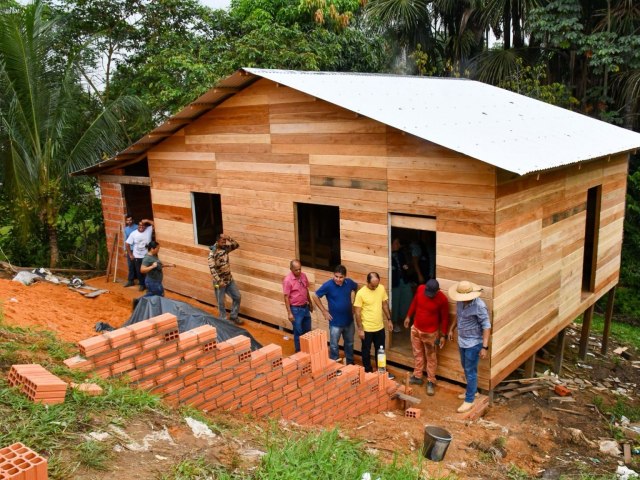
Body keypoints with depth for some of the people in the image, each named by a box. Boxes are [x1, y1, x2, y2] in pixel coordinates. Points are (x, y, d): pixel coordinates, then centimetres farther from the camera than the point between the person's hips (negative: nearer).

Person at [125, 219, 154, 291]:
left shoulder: (149, 230, -8)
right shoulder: (133, 233, -9)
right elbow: (128, 244, -3)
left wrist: (147, 221, -24)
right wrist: (130, 255, -3)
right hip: (137, 257, 0)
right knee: (139, 271, 9)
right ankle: (142, 284, 28)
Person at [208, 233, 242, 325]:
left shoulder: (225, 248, -1)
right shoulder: (212, 253, -21)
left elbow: (236, 245, 7)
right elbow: (212, 269, -26)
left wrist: (229, 238, -9)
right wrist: (219, 281, -30)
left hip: (229, 279, 7)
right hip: (220, 281, -7)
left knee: (237, 297, 12)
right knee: (221, 302, 7)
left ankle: (233, 317, 28)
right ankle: (223, 320, 22)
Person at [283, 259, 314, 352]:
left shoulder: (303, 275, -1)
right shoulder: (287, 280, -21)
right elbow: (286, 297, -17)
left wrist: (310, 303, 18)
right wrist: (289, 313, -18)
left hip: (305, 307, 6)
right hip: (296, 309, -6)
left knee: (307, 330, 18)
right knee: (298, 332, 6)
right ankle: (299, 352, 22)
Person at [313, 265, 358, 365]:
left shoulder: (349, 282, -8)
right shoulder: (328, 285, -20)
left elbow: (357, 289, 15)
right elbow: (315, 297, -10)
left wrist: (354, 304, 10)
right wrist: (324, 311, -9)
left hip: (349, 320, 4)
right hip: (335, 322, -4)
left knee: (349, 343, 21)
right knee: (334, 345, 8)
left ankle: (350, 362, 39)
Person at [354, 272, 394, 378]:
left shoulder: (381, 288, -5)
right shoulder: (361, 293, -20)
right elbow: (357, 312, -15)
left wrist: (389, 319, 9)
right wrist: (360, 329, -15)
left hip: (380, 327, 5)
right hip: (367, 329, -4)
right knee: (366, 351, 13)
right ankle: (368, 372, 29)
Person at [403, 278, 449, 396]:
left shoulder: (442, 299, -24)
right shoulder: (420, 289, -13)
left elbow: (444, 318, -13)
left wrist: (443, 335, -10)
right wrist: (408, 316, 13)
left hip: (430, 333, -5)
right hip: (416, 328, 5)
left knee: (431, 358, 8)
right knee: (417, 353, 18)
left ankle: (431, 382, 21)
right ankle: (417, 376, 34)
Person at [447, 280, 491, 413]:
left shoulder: (479, 306, -26)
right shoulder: (460, 302, -5)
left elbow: (486, 327, -22)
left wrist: (485, 347, -23)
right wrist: (451, 329, 22)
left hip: (473, 343, -7)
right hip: (462, 340, 7)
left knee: (470, 371, 2)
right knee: (466, 368, 22)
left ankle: (469, 400, 14)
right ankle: (471, 390, 41)